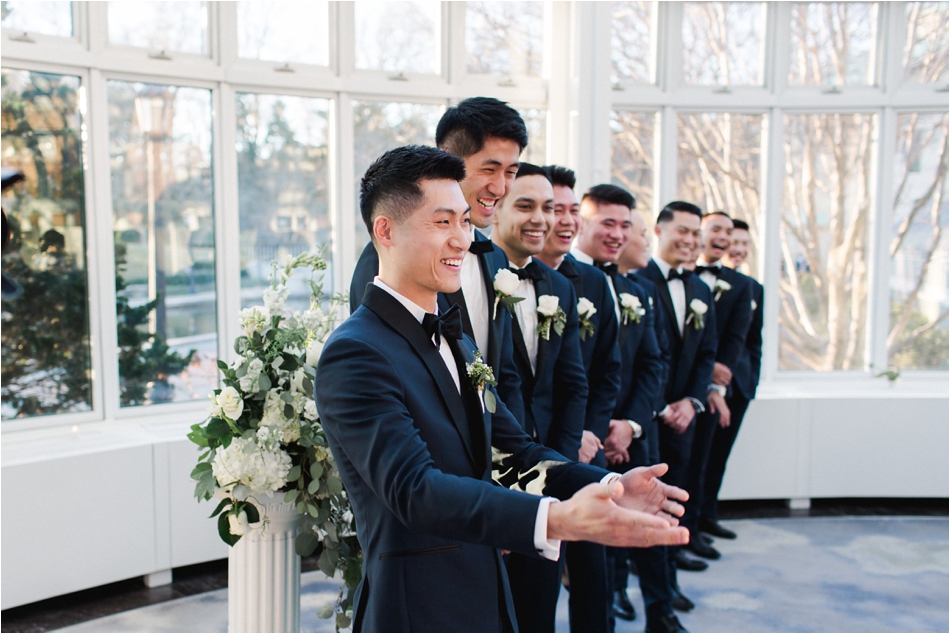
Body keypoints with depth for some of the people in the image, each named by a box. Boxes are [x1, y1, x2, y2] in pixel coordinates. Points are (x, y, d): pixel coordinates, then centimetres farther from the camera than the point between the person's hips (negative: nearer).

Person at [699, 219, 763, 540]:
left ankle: (707, 515, 24)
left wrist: (752, 378, 10)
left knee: (720, 450, 13)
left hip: (738, 383, 6)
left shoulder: (754, 289, 12)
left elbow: (754, 341, 16)